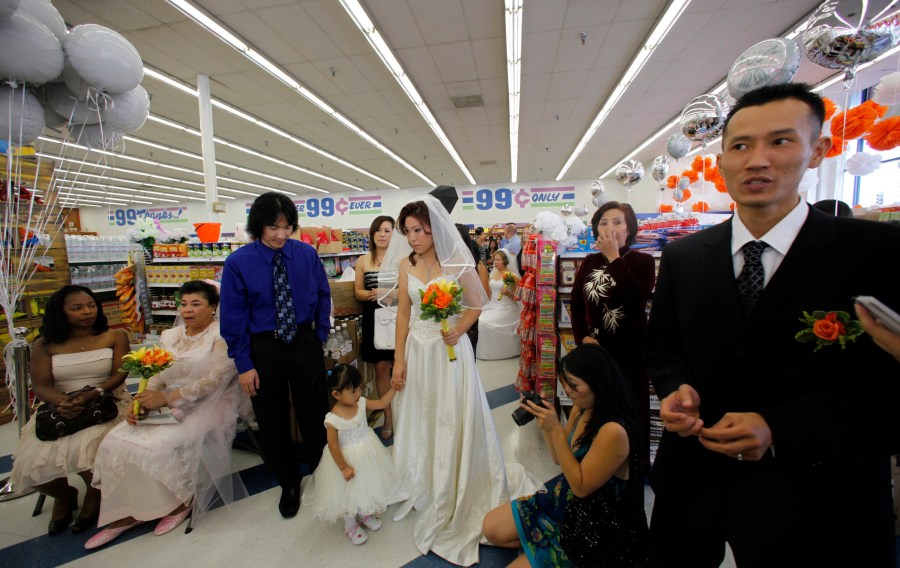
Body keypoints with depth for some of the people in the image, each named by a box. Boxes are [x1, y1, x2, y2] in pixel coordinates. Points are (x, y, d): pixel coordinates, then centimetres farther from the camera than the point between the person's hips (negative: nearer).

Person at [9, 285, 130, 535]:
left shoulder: (115, 337, 1)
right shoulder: (44, 345, 5)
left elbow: (119, 375, -6)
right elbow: (40, 386, -1)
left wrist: (89, 395, -23)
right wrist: (62, 402, -23)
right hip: (58, 410, 3)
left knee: (86, 451, -27)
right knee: (32, 461, -16)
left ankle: (94, 496, 7)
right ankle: (64, 495, 21)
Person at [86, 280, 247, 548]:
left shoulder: (222, 335, -8)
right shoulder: (169, 336, 16)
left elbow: (216, 379, -18)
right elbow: (157, 377, 11)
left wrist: (167, 397, -21)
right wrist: (141, 403, -9)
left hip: (207, 407, -7)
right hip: (169, 407, 7)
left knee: (157, 445, -25)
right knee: (116, 441, -12)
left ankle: (181, 501, 1)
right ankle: (127, 512, 1)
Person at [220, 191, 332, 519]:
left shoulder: (307, 254, -7)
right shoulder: (238, 263, -10)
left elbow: (323, 297, 3)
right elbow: (233, 317, -7)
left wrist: (321, 337, 0)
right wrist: (244, 364, -8)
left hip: (304, 344, 1)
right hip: (263, 349, 0)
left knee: (315, 415, 14)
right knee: (272, 422, 15)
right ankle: (289, 484, 40)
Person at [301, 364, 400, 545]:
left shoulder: (361, 403, -16)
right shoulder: (333, 419, -29)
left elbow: (381, 403, -4)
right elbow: (333, 446, -21)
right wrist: (344, 467, -16)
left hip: (367, 454, 5)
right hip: (347, 458, -5)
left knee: (366, 486, 24)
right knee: (349, 493, 16)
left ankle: (364, 515, 52)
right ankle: (350, 526, 42)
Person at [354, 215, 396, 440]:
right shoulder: (363, 261, 6)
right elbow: (358, 292, 9)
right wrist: (371, 294, -11)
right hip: (373, 320, 2)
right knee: (381, 368, 7)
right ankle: (388, 416, 24)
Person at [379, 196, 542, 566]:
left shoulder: (456, 263, -11)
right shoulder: (405, 264, 0)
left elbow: (477, 304, -2)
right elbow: (403, 314, 2)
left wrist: (458, 330, -19)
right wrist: (399, 361, 1)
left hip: (450, 349, -4)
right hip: (418, 350, 4)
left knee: (453, 421, 7)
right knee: (419, 421, 15)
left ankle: (458, 494, 30)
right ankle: (423, 488, 39)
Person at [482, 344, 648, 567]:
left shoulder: (614, 431, -31)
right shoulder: (581, 409, -5)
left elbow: (581, 487, -23)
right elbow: (559, 458, 7)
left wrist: (555, 429, -29)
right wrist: (543, 420, -10)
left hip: (592, 529, -7)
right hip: (564, 497, 8)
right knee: (491, 527, 3)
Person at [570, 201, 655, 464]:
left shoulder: (643, 261, -4)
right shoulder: (589, 262, 7)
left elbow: (638, 297, -23)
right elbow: (576, 303, 8)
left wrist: (614, 257, -19)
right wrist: (582, 336, -4)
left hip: (630, 349, -3)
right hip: (594, 347, 4)